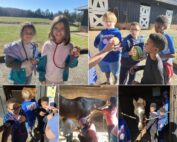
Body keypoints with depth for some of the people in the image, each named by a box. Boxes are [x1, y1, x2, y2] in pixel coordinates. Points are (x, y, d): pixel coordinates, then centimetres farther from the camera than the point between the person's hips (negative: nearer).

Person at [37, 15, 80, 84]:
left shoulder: (69, 47, -17)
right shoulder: (47, 45, -18)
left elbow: (71, 65, -19)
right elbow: (42, 62, -9)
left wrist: (74, 57, -39)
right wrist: (42, 78, -5)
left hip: (61, 79, 0)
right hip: (48, 79, 0)